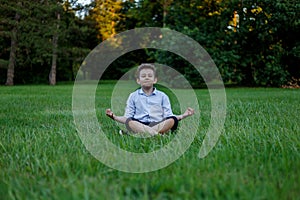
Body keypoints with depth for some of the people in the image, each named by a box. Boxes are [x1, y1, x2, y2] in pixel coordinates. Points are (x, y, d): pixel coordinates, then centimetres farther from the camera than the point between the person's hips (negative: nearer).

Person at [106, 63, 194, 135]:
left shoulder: (162, 96, 18)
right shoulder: (133, 96, 19)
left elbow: (168, 116, 12)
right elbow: (127, 117, 15)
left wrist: (183, 115, -1)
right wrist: (114, 117, -2)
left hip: (158, 124, 1)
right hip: (139, 124, -1)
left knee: (172, 120, -30)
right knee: (129, 122, -35)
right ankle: (156, 134, -49)